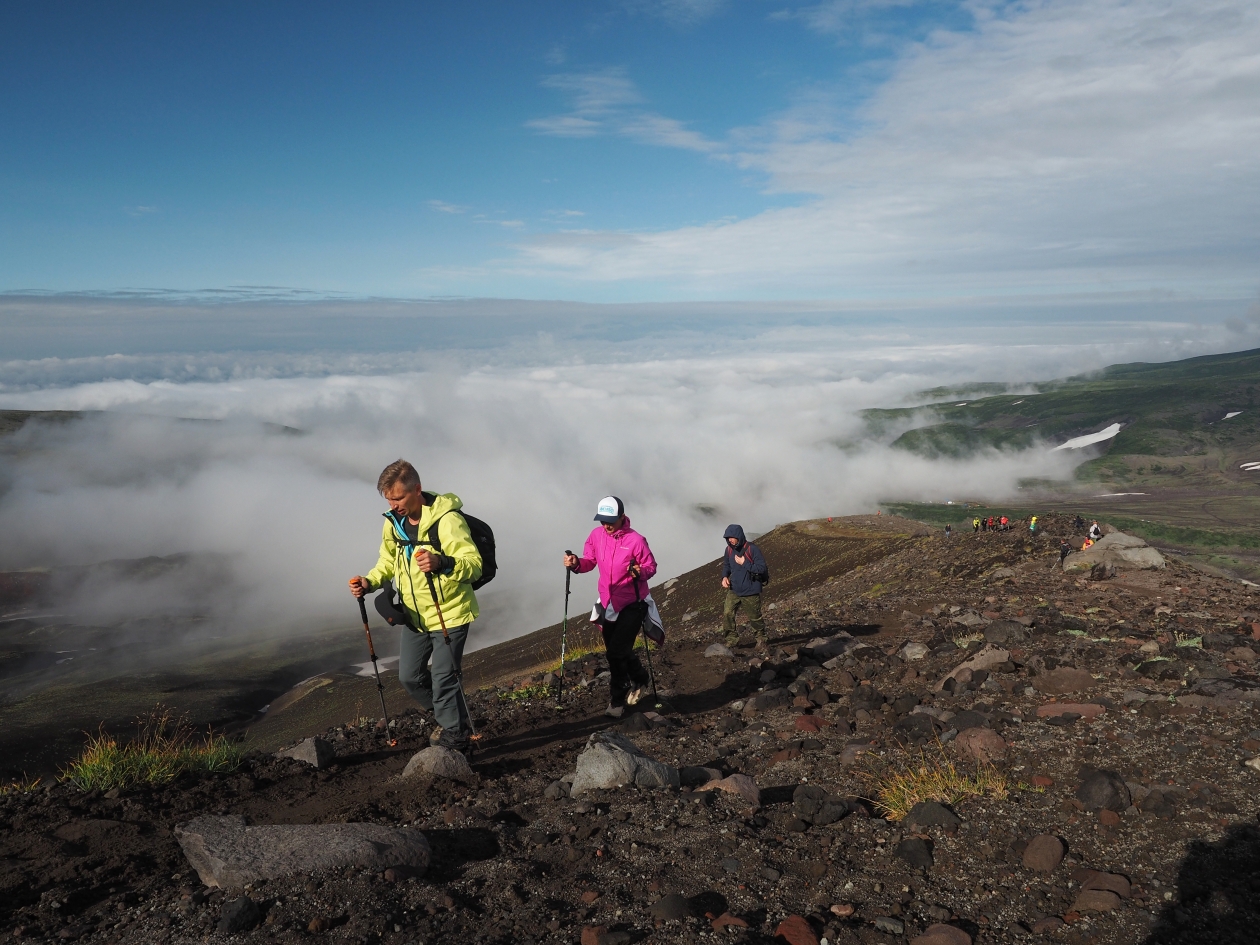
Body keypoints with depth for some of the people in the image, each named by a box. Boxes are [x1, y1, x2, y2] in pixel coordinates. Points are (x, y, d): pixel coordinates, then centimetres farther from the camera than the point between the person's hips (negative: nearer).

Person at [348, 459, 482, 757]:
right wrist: (370, 581, -8)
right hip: (416, 614, 8)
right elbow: (388, 562, 13)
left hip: (450, 612, -7)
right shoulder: (393, 522, -1)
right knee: (409, 676, 14)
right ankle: (451, 716, 36)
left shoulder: (447, 519, -23)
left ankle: (457, 739, 14)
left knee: (443, 678, -6)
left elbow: (475, 564, -27)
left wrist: (442, 562, -45)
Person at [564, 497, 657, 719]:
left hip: (632, 604, -6)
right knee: (617, 651, 17)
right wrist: (577, 563, -17)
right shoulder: (596, 535, -4)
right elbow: (590, 561, 4)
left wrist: (640, 572, -32)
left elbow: (651, 566, -11)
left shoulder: (636, 540, -18)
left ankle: (617, 700, 9)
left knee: (616, 652, -9)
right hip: (608, 603, 6)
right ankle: (639, 679, 45)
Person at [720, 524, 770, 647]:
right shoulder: (729, 549, 0)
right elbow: (726, 565, 16)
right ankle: (731, 638, 1)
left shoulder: (752, 549, -17)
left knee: (755, 617, 11)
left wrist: (744, 563, -23)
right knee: (727, 614, -13)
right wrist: (725, 577, -3)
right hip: (734, 590, 4)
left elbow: (762, 568, -20)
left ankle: (761, 638, 36)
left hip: (751, 591, -4)